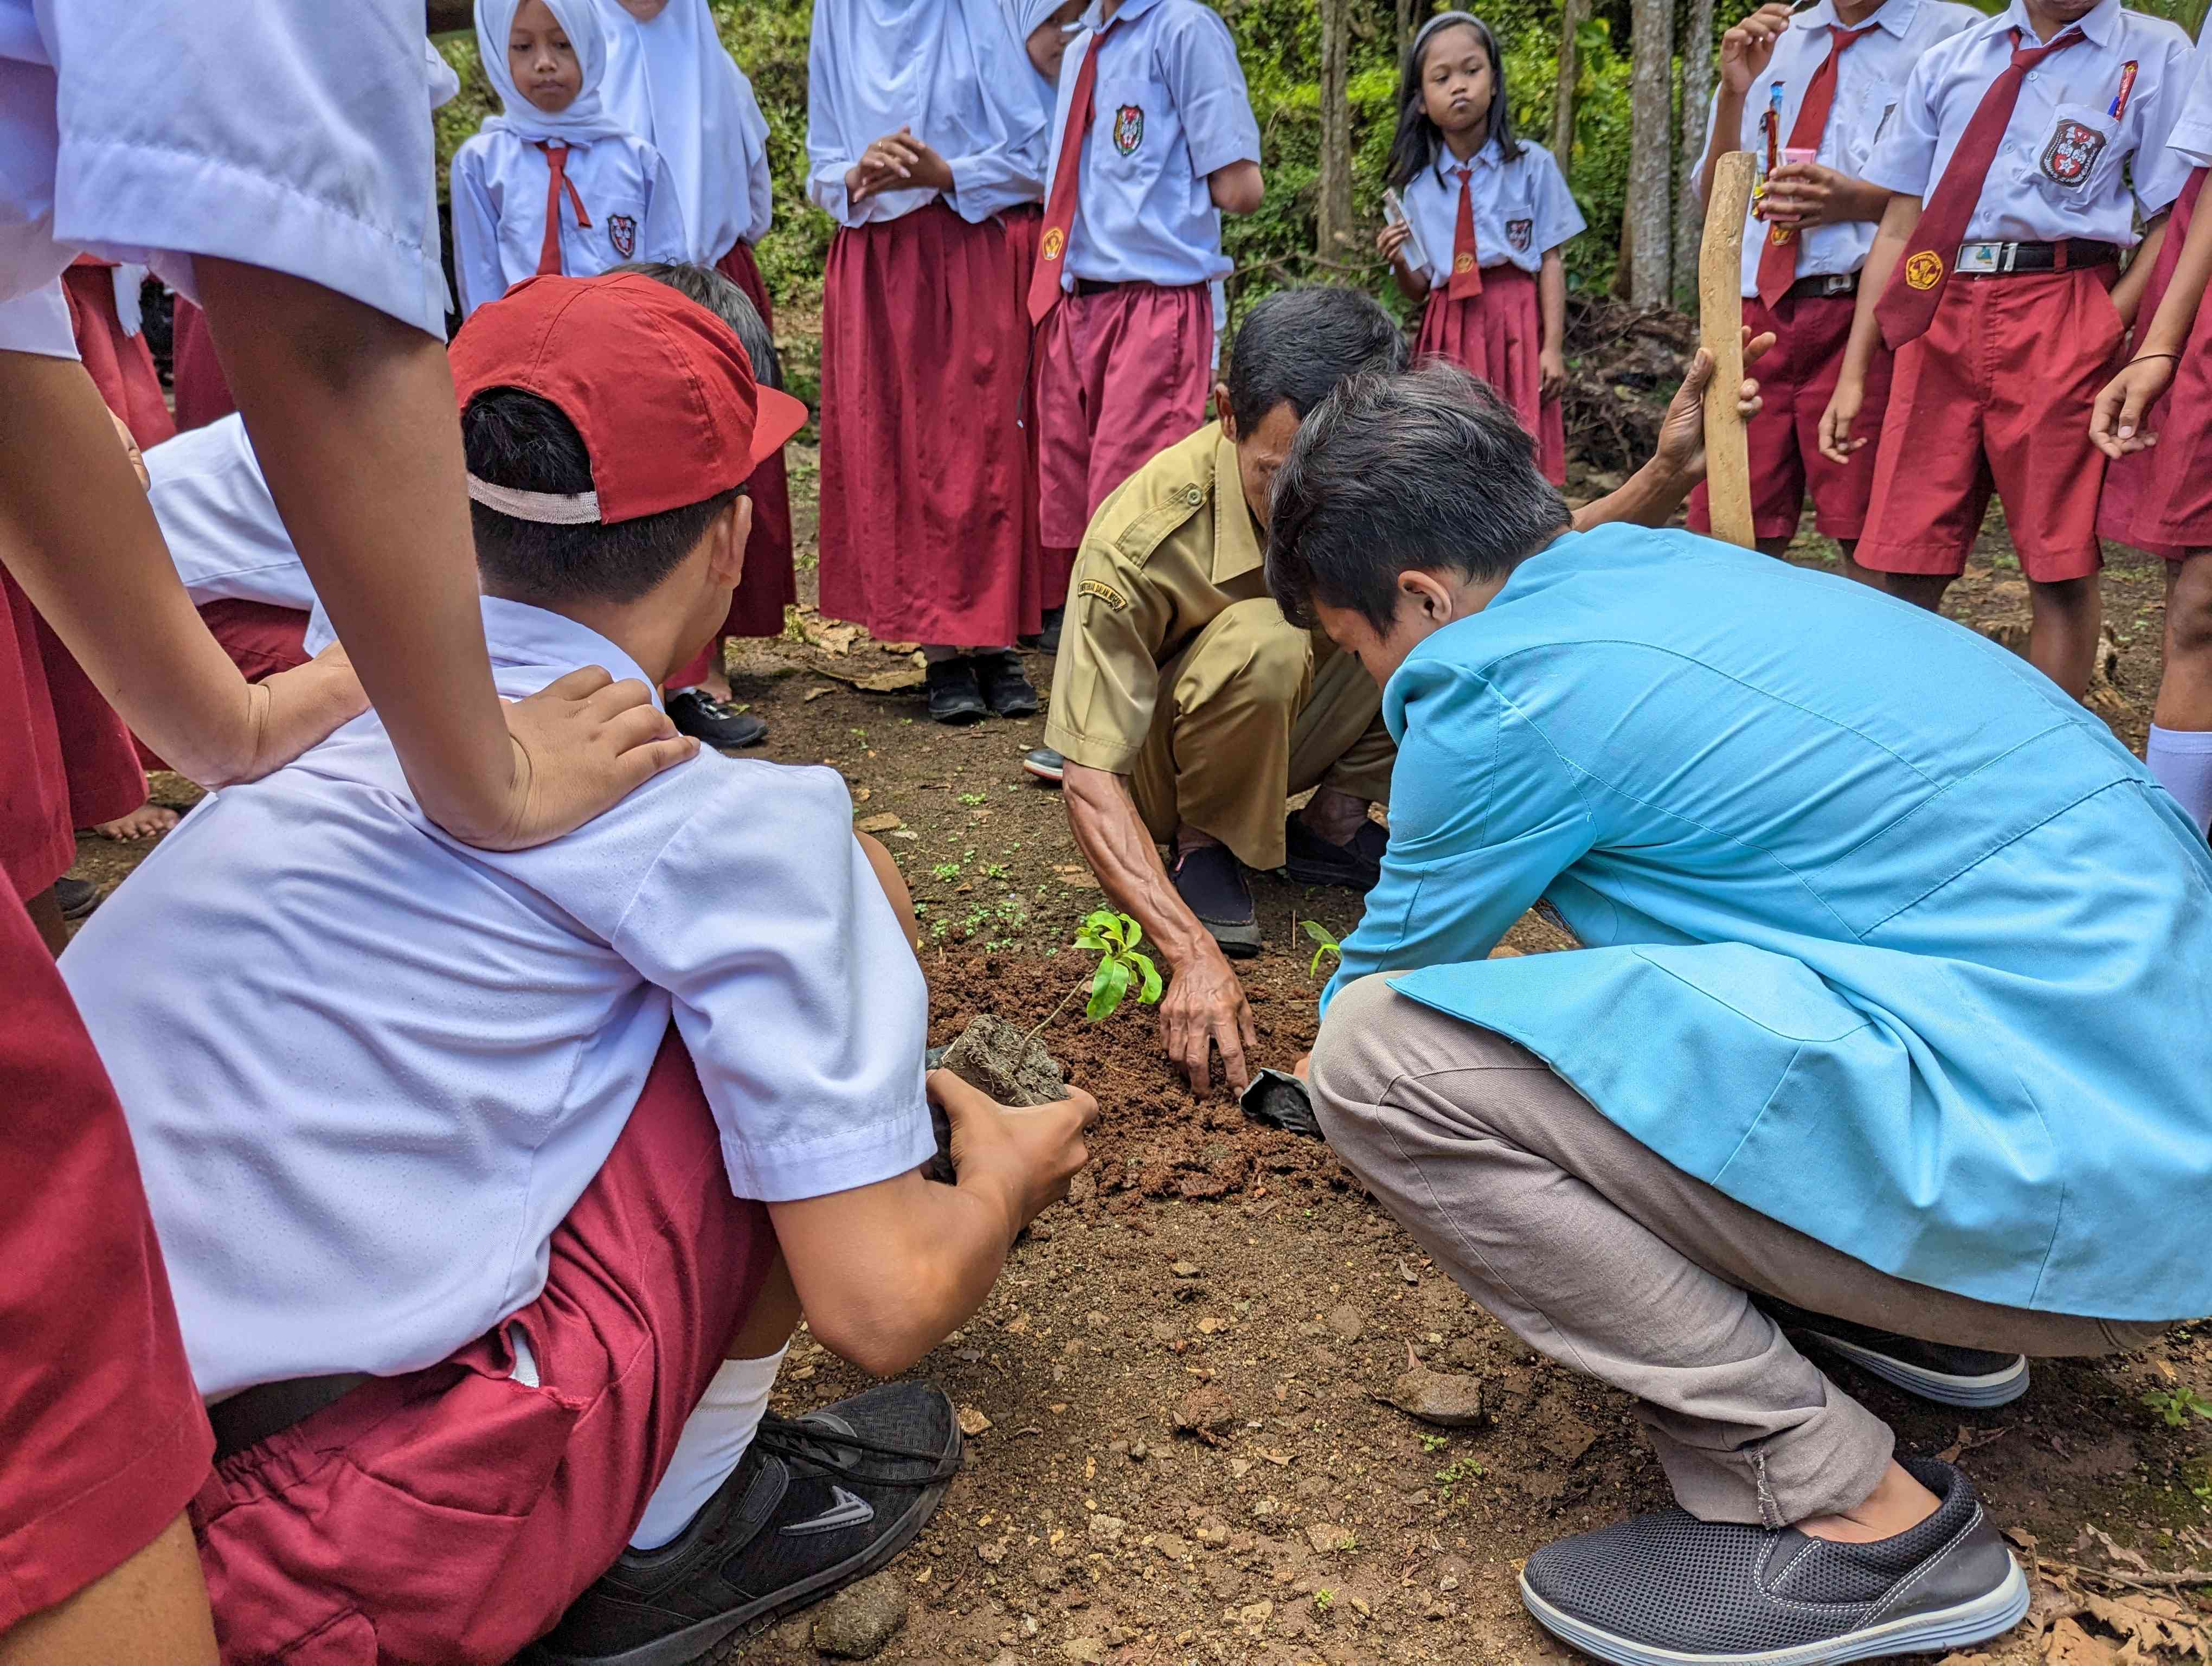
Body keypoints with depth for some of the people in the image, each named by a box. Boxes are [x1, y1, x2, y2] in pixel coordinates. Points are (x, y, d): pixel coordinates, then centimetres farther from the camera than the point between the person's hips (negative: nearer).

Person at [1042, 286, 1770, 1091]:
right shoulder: (1140, 540, -33)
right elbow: (1090, 778, -33)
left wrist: (1670, 472, -28)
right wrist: (1193, 952, -46)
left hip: (1287, 738, 5)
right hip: (1163, 772, -4)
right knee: (1262, 638, -36)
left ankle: (1333, 817, -2)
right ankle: (1204, 845, -9)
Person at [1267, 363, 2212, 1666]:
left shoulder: (1509, 687, -13)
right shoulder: (1668, 567, 12)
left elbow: (1389, 968, 7)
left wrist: (1346, 1039, 31)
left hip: (2067, 1183, -10)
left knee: (1385, 1056, -18)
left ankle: (1854, 1515, -8)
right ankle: (1905, 1306, 19)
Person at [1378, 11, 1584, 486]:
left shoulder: (1532, 165, 0)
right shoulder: (1417, 185, 7)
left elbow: (1551, 262, 1)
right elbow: (1420, 290, 11)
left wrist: (1553, 347, -6)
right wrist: (1400, 263, -11)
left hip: (1515, 326, -2)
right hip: (1448, 335, 2)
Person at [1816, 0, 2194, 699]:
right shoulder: (1948, 62, 17)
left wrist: (2107, 328, -12)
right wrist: (1853, 375, 10)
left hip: (2059, 322, -2)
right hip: (1939, 315, 2)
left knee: (2062, 571, -3)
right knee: (1907, 565, -2)